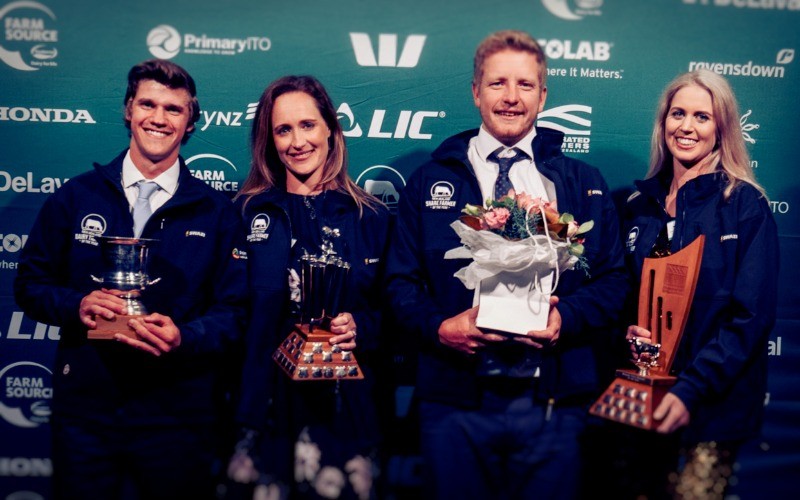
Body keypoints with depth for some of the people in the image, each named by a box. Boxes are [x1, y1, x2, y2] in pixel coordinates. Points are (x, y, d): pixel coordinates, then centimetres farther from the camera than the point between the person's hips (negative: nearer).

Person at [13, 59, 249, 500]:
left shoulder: (216, 212, 1)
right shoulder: (75, 197, 4)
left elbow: (235, 310, -1)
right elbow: (29, 283, 8)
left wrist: (184, 337, -20)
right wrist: (76, 305, -13)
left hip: (179, 412, -1)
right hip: (85, 406, 1)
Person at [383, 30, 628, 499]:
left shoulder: (584, 183, 9)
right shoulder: (430, 182, 8)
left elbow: (614, 280, 5)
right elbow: (402, 282, 5)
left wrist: (566, 318, -13)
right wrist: (440, 327, -13)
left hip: (556, 403, 1)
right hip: (455, 402, 0)